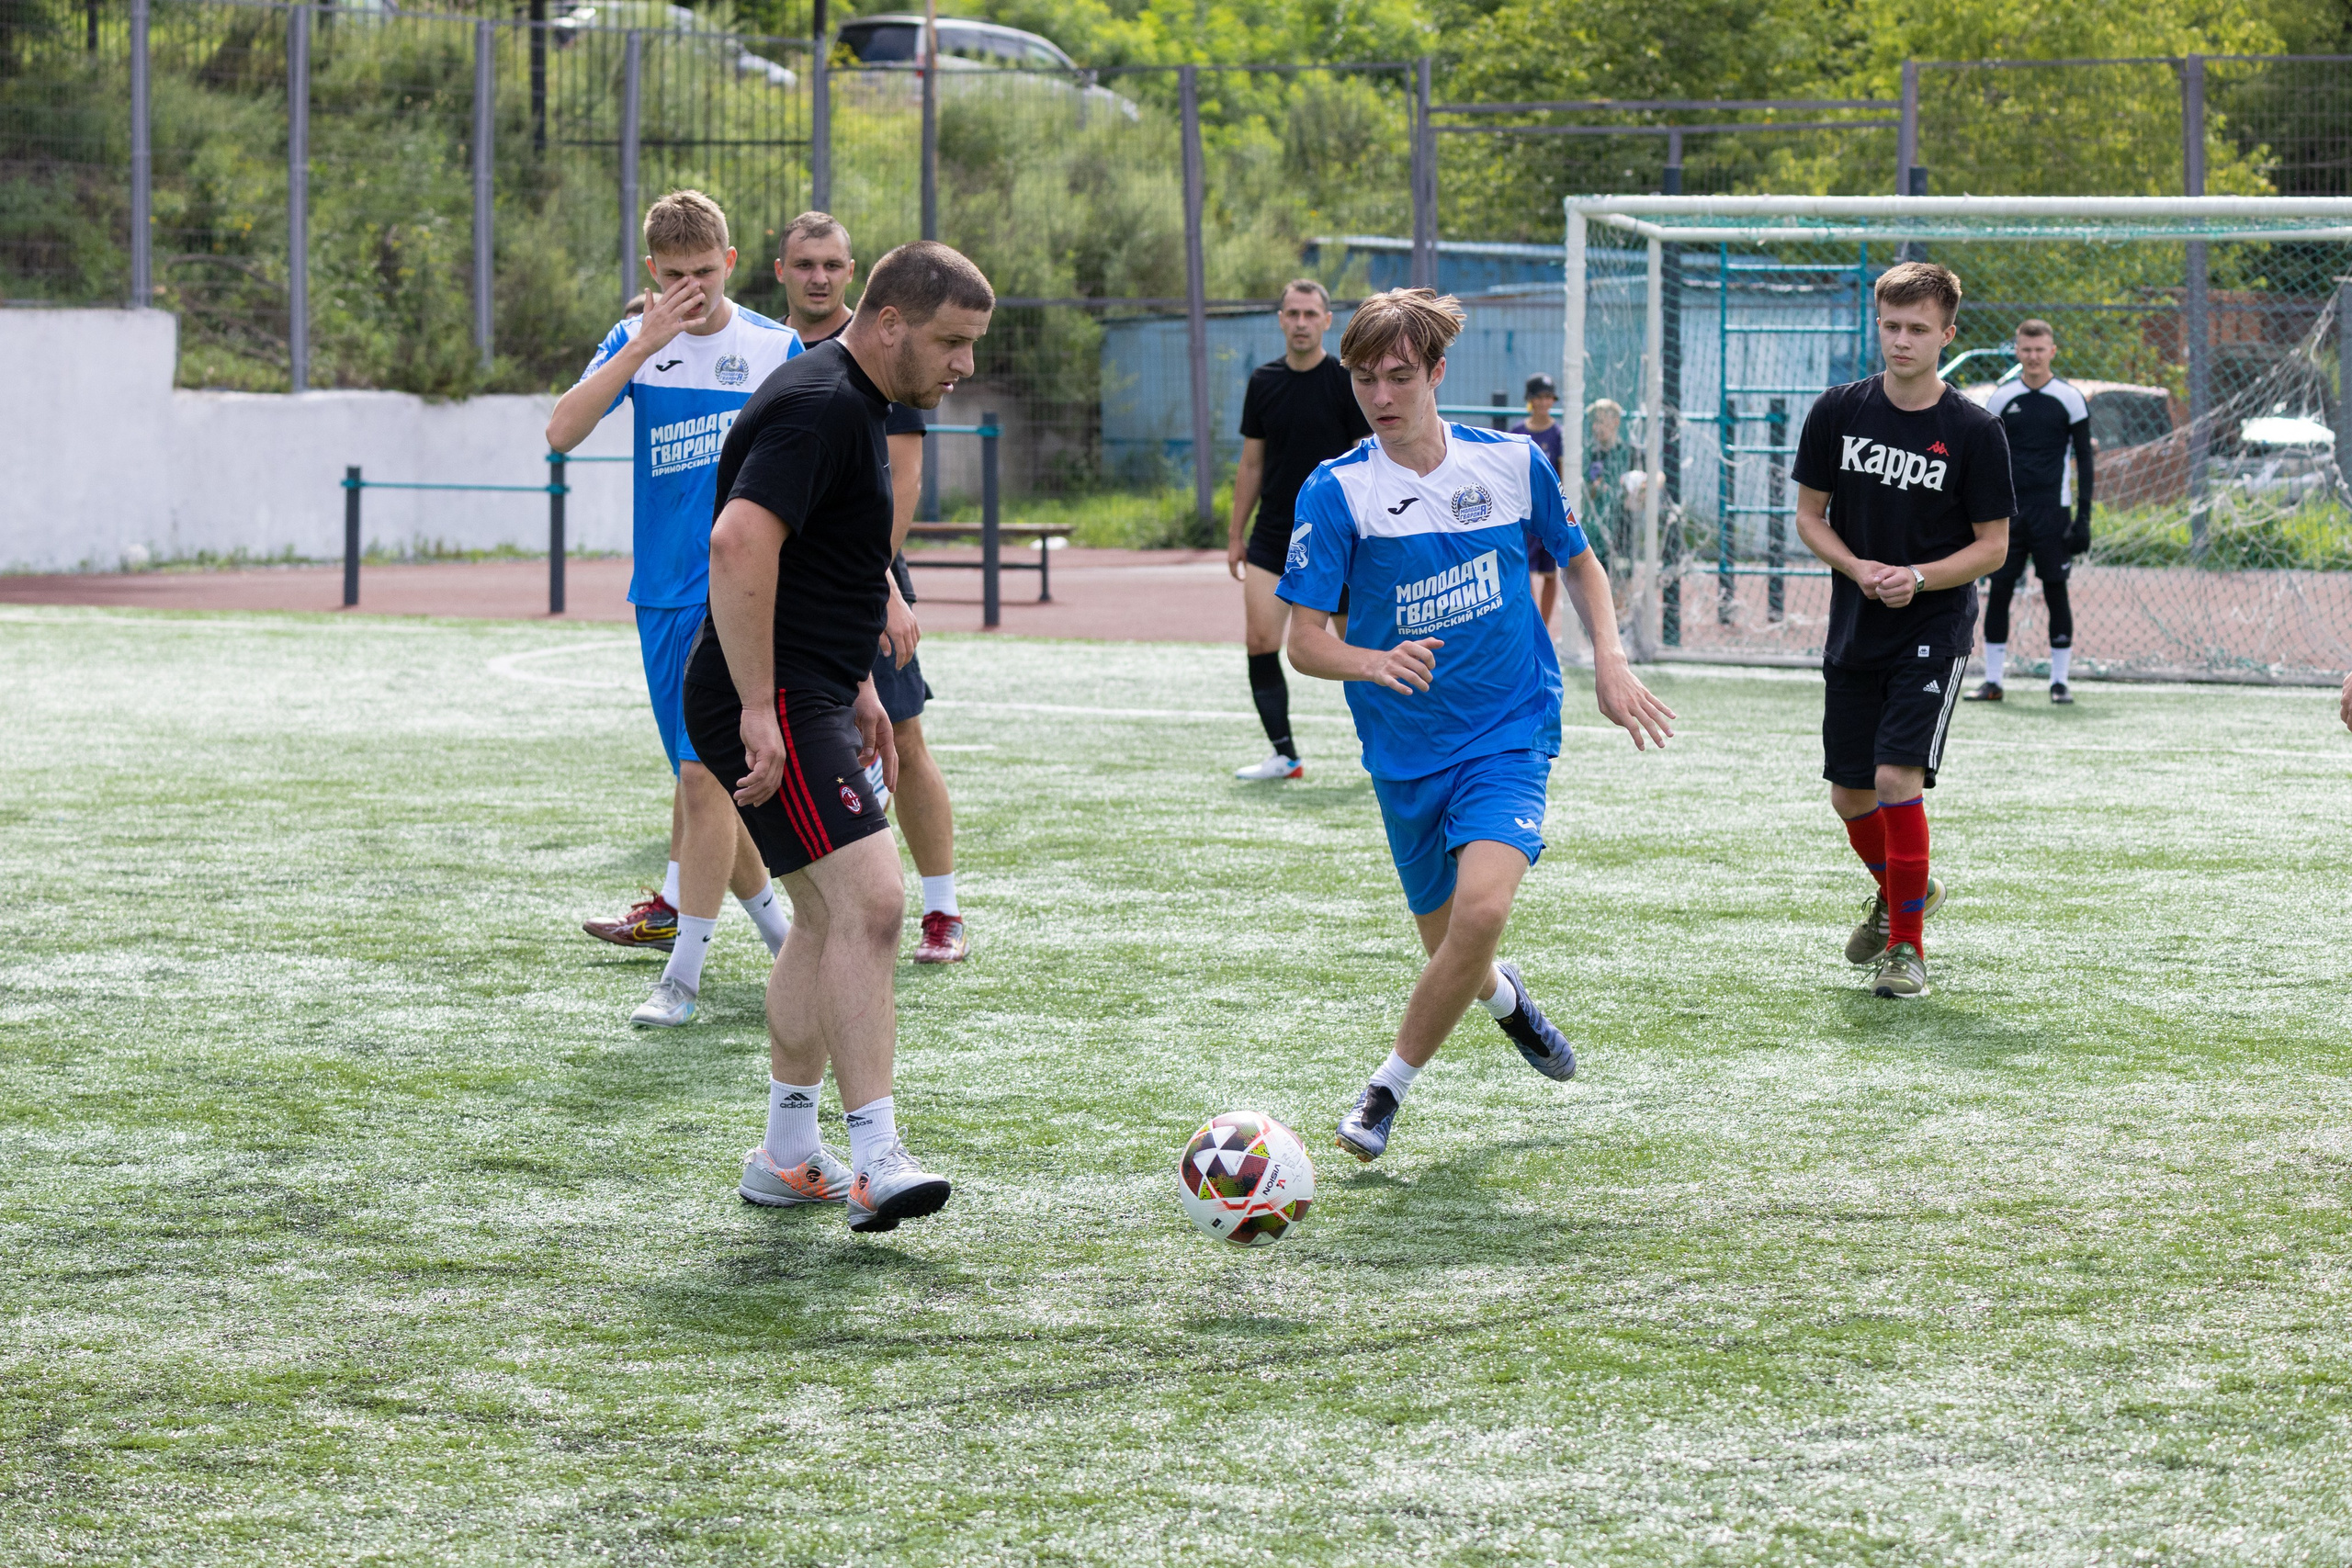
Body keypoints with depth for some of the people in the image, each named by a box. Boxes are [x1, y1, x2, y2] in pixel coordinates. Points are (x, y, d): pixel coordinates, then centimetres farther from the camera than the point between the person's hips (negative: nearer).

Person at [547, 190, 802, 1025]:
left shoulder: (775, 348, -1)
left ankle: (683, 975, -10)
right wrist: (644, 344, -18)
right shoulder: (635, 342, 4)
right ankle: (776, 925, 29)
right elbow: (562, 431, -11)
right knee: (700, 778, 10)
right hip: (662, 593, 4)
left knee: (703, 774, -13)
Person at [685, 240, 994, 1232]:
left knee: (828, 919, 16)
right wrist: (760, 710, -30)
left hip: (809, 697, 11)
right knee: (869, 900, -18)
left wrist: (857, 688, 27)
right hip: (771, 705, -11)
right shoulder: (819, 408, -18)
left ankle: (787, 1157, 24)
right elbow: (739, 543, -29)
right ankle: (876, 1162, -22)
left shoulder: (854, 404, 16)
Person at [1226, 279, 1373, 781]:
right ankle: (1284, 755, -3)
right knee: (1260, 642, -9)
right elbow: (1251, 463, 13)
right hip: (1272, 537, 4)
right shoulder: (1263, 382, 7)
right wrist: (1236, 536, 12)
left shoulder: (1348, 382, -5)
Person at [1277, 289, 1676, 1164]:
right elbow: (1304, 640, -10)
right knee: (1449, 945, 9)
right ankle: (1503, 997, 48)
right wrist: (1375, 664, -30)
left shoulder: (1511, 463, -1)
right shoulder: (1337, 492, -7)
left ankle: (1388, 1090, -8)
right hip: (1406, 752, 1)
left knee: (1482, 906, -25)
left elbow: (1578, 563, 17)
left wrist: (1609, 662, 3)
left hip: (1510, 731, -1)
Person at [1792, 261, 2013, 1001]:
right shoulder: (1838, 411, -1)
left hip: (1933, 632, -4)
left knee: (1898, 778, -17)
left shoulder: (1975, 432, -9)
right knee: (1849, 793, 10)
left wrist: (1918, 578, -20)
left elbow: (1993, 546, -5)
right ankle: (1903, 891, 40)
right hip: (1853, 630, 4)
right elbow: (1810, 515, 6)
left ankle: (1907, 943, -4)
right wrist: (1858, 568, -13)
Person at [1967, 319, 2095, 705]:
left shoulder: (2070, 399, -1)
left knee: (2056, 592, -1)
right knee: (1999, 591, -1)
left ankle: (2059, 680, 5)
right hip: (2008, 510, 2)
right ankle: (1992, 681, 4)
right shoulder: (2001, 398, 6)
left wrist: (2083, 517, -6)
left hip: (2052, 511, -2)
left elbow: (2084, 459, 1)